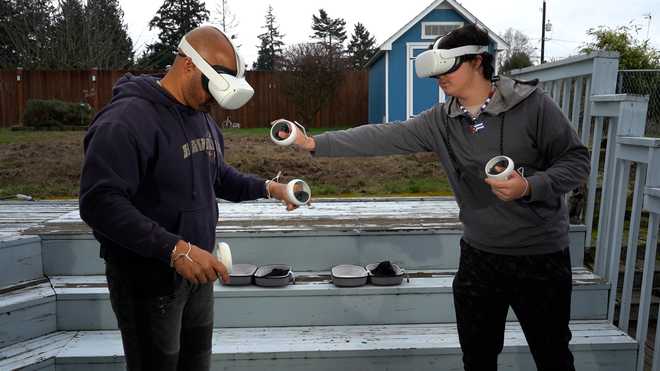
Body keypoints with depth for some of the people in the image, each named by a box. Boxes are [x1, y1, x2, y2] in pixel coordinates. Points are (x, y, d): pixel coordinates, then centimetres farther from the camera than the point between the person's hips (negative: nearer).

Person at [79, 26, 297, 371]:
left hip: (196, 272, 8)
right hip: (148, 280, -8)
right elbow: (100, 203, -28)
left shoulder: (201, 117, 9)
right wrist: (174, 249, -34)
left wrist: (266, 187, 4)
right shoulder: (126, 120, -21)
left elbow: (218, 175, 19)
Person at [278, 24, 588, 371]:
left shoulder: (531, 103, -12)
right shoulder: (440, 121, -3)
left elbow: (576, 159, -8)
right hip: (479, 254, 3)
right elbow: (383, 137, -8)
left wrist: (530, 187, -26)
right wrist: (315, 143, -13)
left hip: (540, 255, -3)